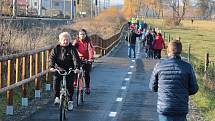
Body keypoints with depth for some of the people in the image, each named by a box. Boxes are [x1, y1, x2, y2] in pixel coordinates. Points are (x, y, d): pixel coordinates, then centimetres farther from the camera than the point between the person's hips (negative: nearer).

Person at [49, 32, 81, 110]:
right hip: (58, 70, 1)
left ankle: (70, 101, 9)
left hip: (70, 70, -1)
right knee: (56, 81, -22)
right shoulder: (56, 49, 1)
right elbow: (52, 58, -8)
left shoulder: (71, 49, -4)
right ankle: (57, 97, 0)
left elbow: (75, 58, -15)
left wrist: (77, 68, -32)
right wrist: (51, 67, -26)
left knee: (69, 85, -12)